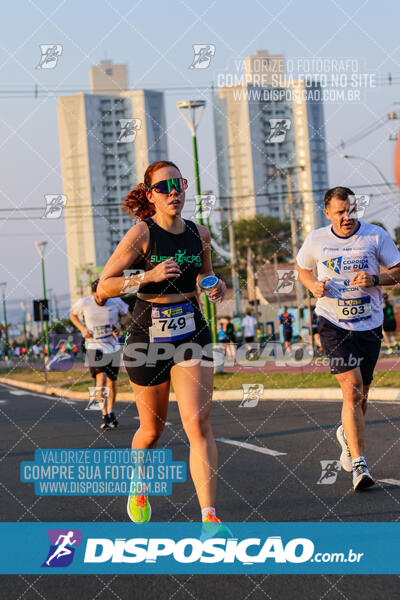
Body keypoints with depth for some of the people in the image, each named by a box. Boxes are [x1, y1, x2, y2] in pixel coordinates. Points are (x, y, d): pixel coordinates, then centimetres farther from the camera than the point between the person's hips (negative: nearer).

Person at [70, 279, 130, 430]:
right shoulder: (84, 303, -8)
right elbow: (72, 315, 11)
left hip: (113, 347, 2)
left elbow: (126, 315, 13)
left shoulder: (116, 302, -6)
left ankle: (111, 413, 26)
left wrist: (120, 325, -8)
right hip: (94, 347, -2)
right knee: (100, 378, -18)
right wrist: (83, 329, -5)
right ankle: (105, 416, -17)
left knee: (111, 381, 8)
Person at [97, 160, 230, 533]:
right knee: (152, 429, 11)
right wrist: (147, 276, -24)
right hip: (148, 335, -2)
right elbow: (103, 286, -11)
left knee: (199, 424, -12)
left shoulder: (199, 234, 4)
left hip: (192, 332, 2)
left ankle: (209, 518, -16)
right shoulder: (142, 233, -9)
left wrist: (216, 285, 2)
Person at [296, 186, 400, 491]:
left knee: (360, 395, 11)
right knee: (351, 388, -17)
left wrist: (375, 279, -19)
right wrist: (314, 286, -4)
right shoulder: (316, 240, 0)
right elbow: (302, 269, 18)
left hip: (369, 325, 2)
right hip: (333, 324, -2)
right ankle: (358, 463, -17)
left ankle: (348, 434, 44)